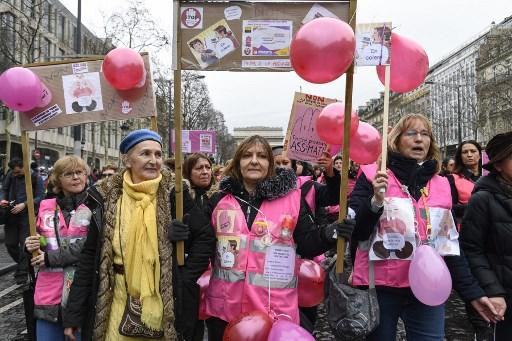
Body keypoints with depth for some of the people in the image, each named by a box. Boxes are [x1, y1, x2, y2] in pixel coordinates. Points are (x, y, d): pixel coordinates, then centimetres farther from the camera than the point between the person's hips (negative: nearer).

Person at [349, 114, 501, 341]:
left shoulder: (441, 185, 9)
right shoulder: (373, 175, -2)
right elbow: (354, 232, -8)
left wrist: (472, 291, 8)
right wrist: (375, 201, -22)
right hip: (379, 287, -3)